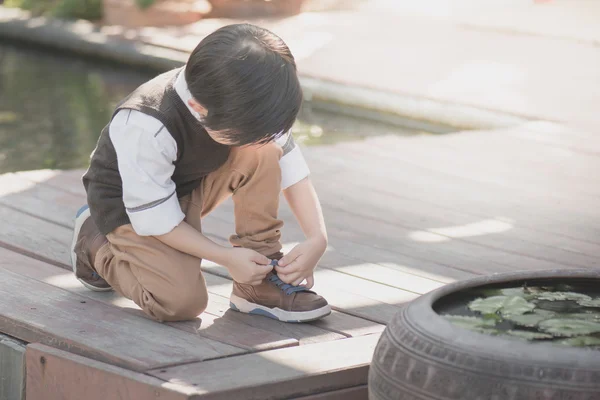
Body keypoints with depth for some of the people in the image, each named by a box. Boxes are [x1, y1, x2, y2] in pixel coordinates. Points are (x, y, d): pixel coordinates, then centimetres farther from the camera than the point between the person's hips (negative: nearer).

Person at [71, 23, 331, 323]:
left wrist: (317, 239, -26)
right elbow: (156, 218, -28)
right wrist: (228, 258, -26)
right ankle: (96, 244, 4)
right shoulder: (144, 129, -38)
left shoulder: (242, 103, -21)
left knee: (262, 152, -22)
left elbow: (290, 167, -15)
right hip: (132, 207, -5)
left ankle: (261, 282, -11)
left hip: (195, 186, 5)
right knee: (183, 302, -24)